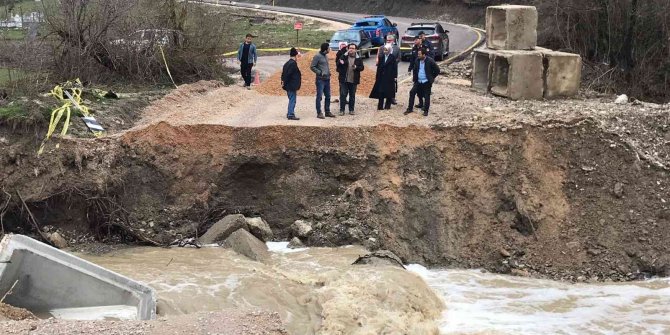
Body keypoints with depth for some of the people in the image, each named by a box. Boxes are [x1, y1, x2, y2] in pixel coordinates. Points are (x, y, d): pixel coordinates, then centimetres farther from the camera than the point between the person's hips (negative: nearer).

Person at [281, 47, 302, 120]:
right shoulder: (293, 63, -17)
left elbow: (283, 73, 14)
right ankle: (291, 115, -3)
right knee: (292, 100, -4)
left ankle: (289, 114, 23)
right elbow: (288, 74, -22)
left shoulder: (287, 63, 13)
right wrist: (284, 82, -14)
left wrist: (283, 81, 12)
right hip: (292, 86, -10)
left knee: (291, 100, 17)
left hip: (288, 86, 10)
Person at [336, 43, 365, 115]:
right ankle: (342, 110, 6)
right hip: (344, 80, -1)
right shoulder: (344, 56, 1)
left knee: (352, 95, 9)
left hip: (354, 80, 1)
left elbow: (362, 67, 3)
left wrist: (356, 67, -15)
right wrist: (340, 62, -27)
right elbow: (338, 64, -5)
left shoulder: (358, 58, 3)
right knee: (343, 95, -1)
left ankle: (351, 110, 19)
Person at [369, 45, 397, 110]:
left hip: (389, 77, -3)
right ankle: (380, 105, 3)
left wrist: (395, 76, -9)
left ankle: (387, 105, 13)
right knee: (381, 91, -1)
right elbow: (379, 66, 8)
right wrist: (377, 76, 6)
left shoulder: (392, 57, -4)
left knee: (389, 91, 3)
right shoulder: (382, 57, 7)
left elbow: (395, 67, -5)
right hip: (382, 77, 3)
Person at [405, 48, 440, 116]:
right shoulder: (417, 60, 0)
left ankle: (426, 111, 16)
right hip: (418, 82, 5)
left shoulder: (430, 61, -16)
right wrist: (414, 77, 11)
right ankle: (410, 109, 9)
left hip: (427, 82, -5)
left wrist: (432, 77, -2)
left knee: (427, 96, 3)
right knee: (412, 93, -1)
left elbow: (437, 70, -8)